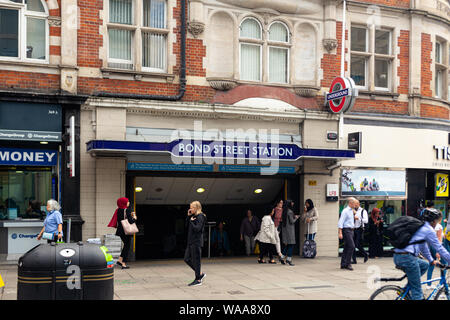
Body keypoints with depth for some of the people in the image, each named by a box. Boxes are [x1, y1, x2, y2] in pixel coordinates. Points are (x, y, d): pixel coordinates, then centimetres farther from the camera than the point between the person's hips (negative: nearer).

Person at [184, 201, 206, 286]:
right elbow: (187, 225, 13)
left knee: (196, 260, -2)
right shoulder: (193, 216, 14)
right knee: (187, 259, 12)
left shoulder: (200, 217, -13)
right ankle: (200, 274, 22)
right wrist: (188, 216, 4)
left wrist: (192, 221, -11)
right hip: (190, 241, 9)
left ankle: (198, 280, 8)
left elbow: (197, 228, -22)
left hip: (196, 242, -9)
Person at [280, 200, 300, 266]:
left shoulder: (284, 211, 10)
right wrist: (296, 218, 4)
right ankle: (289, 259, -2)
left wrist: (294, 217, 18)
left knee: (286, 244, 15)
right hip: (289, 230, -8)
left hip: (284, 229, 8)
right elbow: (292, 221, -16)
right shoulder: (290, 212, -16)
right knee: (291, 245, -2)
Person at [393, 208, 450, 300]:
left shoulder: (419, 226, 25)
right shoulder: (429, 230, -2)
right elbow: (439, 248, 0)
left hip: (397, 257, 9)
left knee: (425, 265, 27)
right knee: (417, 290, 0)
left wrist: (431, 260, 42)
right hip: (407, 257, -9)